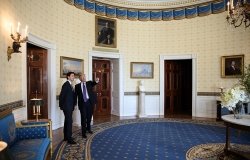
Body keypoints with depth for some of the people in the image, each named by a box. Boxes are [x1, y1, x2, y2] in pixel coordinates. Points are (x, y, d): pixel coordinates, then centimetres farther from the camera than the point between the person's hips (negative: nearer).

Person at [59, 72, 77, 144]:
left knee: (67, 121, 14)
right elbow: (61, 96, -16)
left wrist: (73, 105, 14)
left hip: (69, 107, 9)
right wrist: (61, 105, -10)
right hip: (67, 106, -9)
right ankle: (69, 138, -1)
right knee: (69, 121, -7)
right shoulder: (66, 84, -14)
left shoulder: (70, 85, 14)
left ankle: (66, 137, 24)